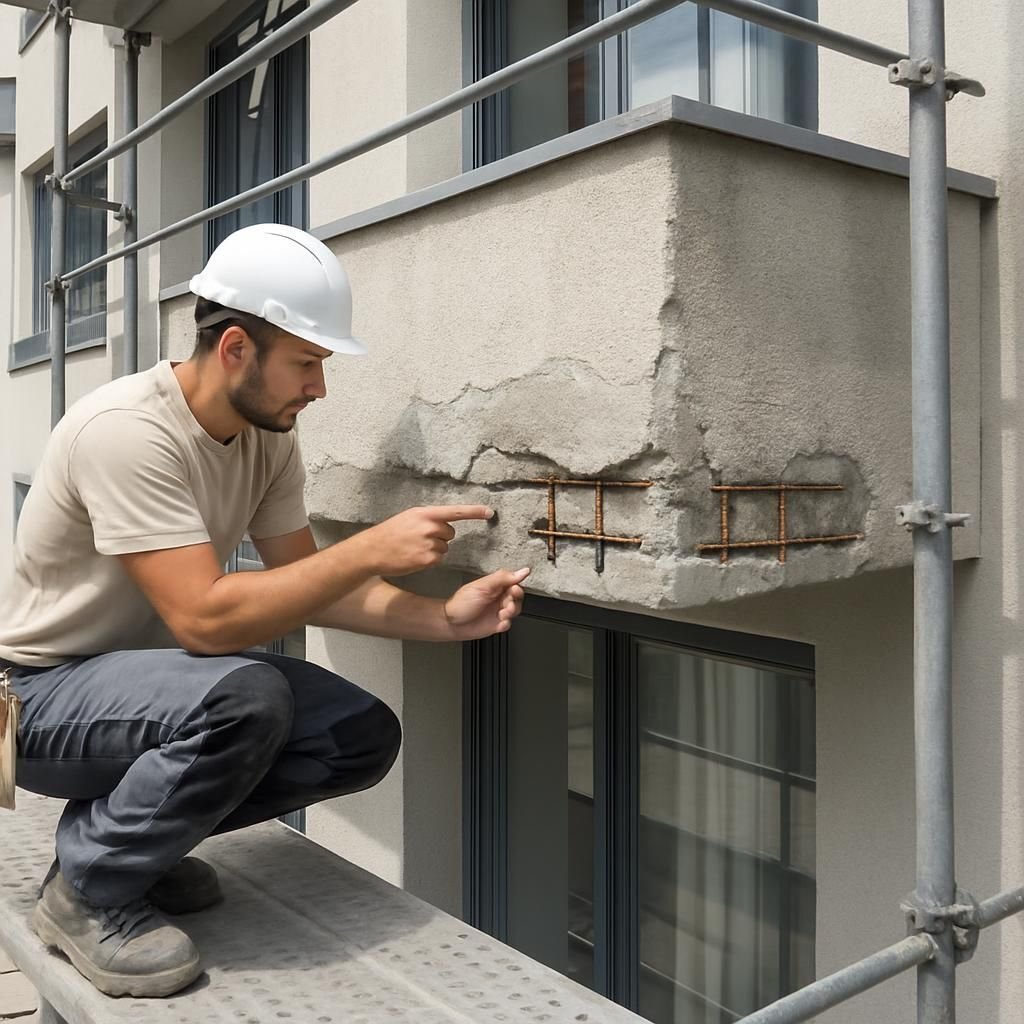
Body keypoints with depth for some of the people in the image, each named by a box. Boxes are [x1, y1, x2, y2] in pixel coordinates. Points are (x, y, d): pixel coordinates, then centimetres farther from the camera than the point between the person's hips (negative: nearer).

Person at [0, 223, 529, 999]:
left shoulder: (270, 434, -4)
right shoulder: (128, 430, -28)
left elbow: (301, 582, -2)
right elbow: (204, 616, -34)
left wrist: (443, 618, -16)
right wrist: (372, 549, -30)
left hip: (155, 671, 8)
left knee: (364, 738, -8)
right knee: (242, 697, -36)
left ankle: (132, 830, 9)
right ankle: (88, 890, -9)